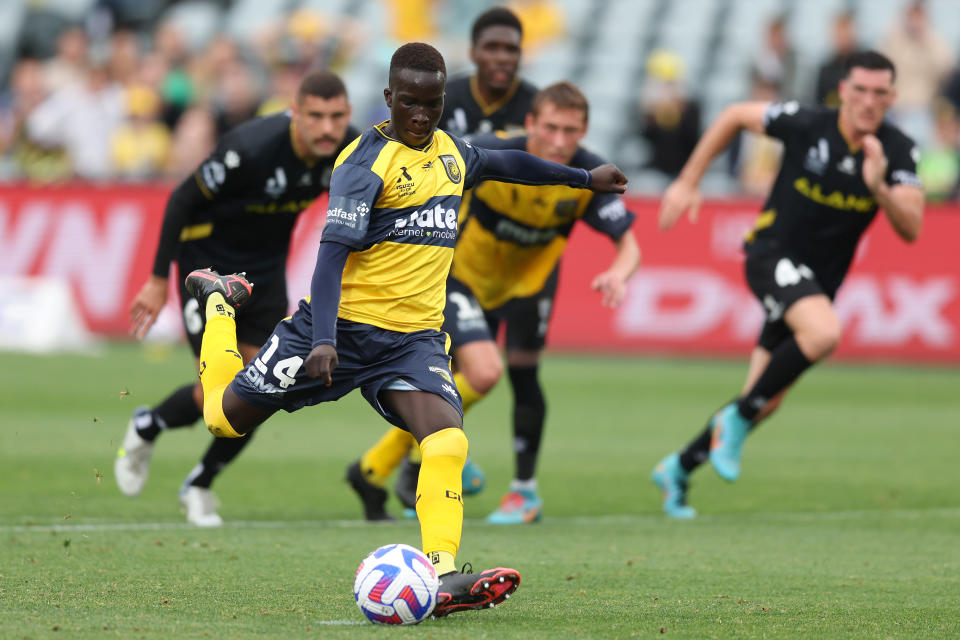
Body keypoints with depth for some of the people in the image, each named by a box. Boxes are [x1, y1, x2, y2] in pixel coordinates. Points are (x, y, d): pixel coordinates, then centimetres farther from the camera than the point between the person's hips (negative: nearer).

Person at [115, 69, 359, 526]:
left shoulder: (349, 149, -16)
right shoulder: (251, 147, -32)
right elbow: (183, 199, -20)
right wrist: (159, 280, -16)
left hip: (265, 270, 5)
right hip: (208, 264, -5)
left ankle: (200, 486, 24)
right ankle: (145, 429, 19)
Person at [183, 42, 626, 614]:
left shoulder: (450, 152, 10)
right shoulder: (367, 162, -13)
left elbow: (506, 163, 34)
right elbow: (334, 250, -20)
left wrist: (584, 177, 41)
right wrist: (322, 340, -31)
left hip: (414, 339, 4)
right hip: (343, 324, -4)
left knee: (447, 440, -22)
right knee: (226, 417, 9)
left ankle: (444, 577, -30)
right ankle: (220, 300, 39)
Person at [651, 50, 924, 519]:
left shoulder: (898, 151, -8)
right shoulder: (806, 124, -15)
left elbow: (910, 229, -17)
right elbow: (736, 115, 1)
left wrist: (879, 187, -35)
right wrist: (687, 183, 2)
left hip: (819, 281, 4)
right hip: (773, 254, -4)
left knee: (766, 402, 7)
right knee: (824, 331, -34)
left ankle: (679, 468, 27)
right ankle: (738, 417, -16)